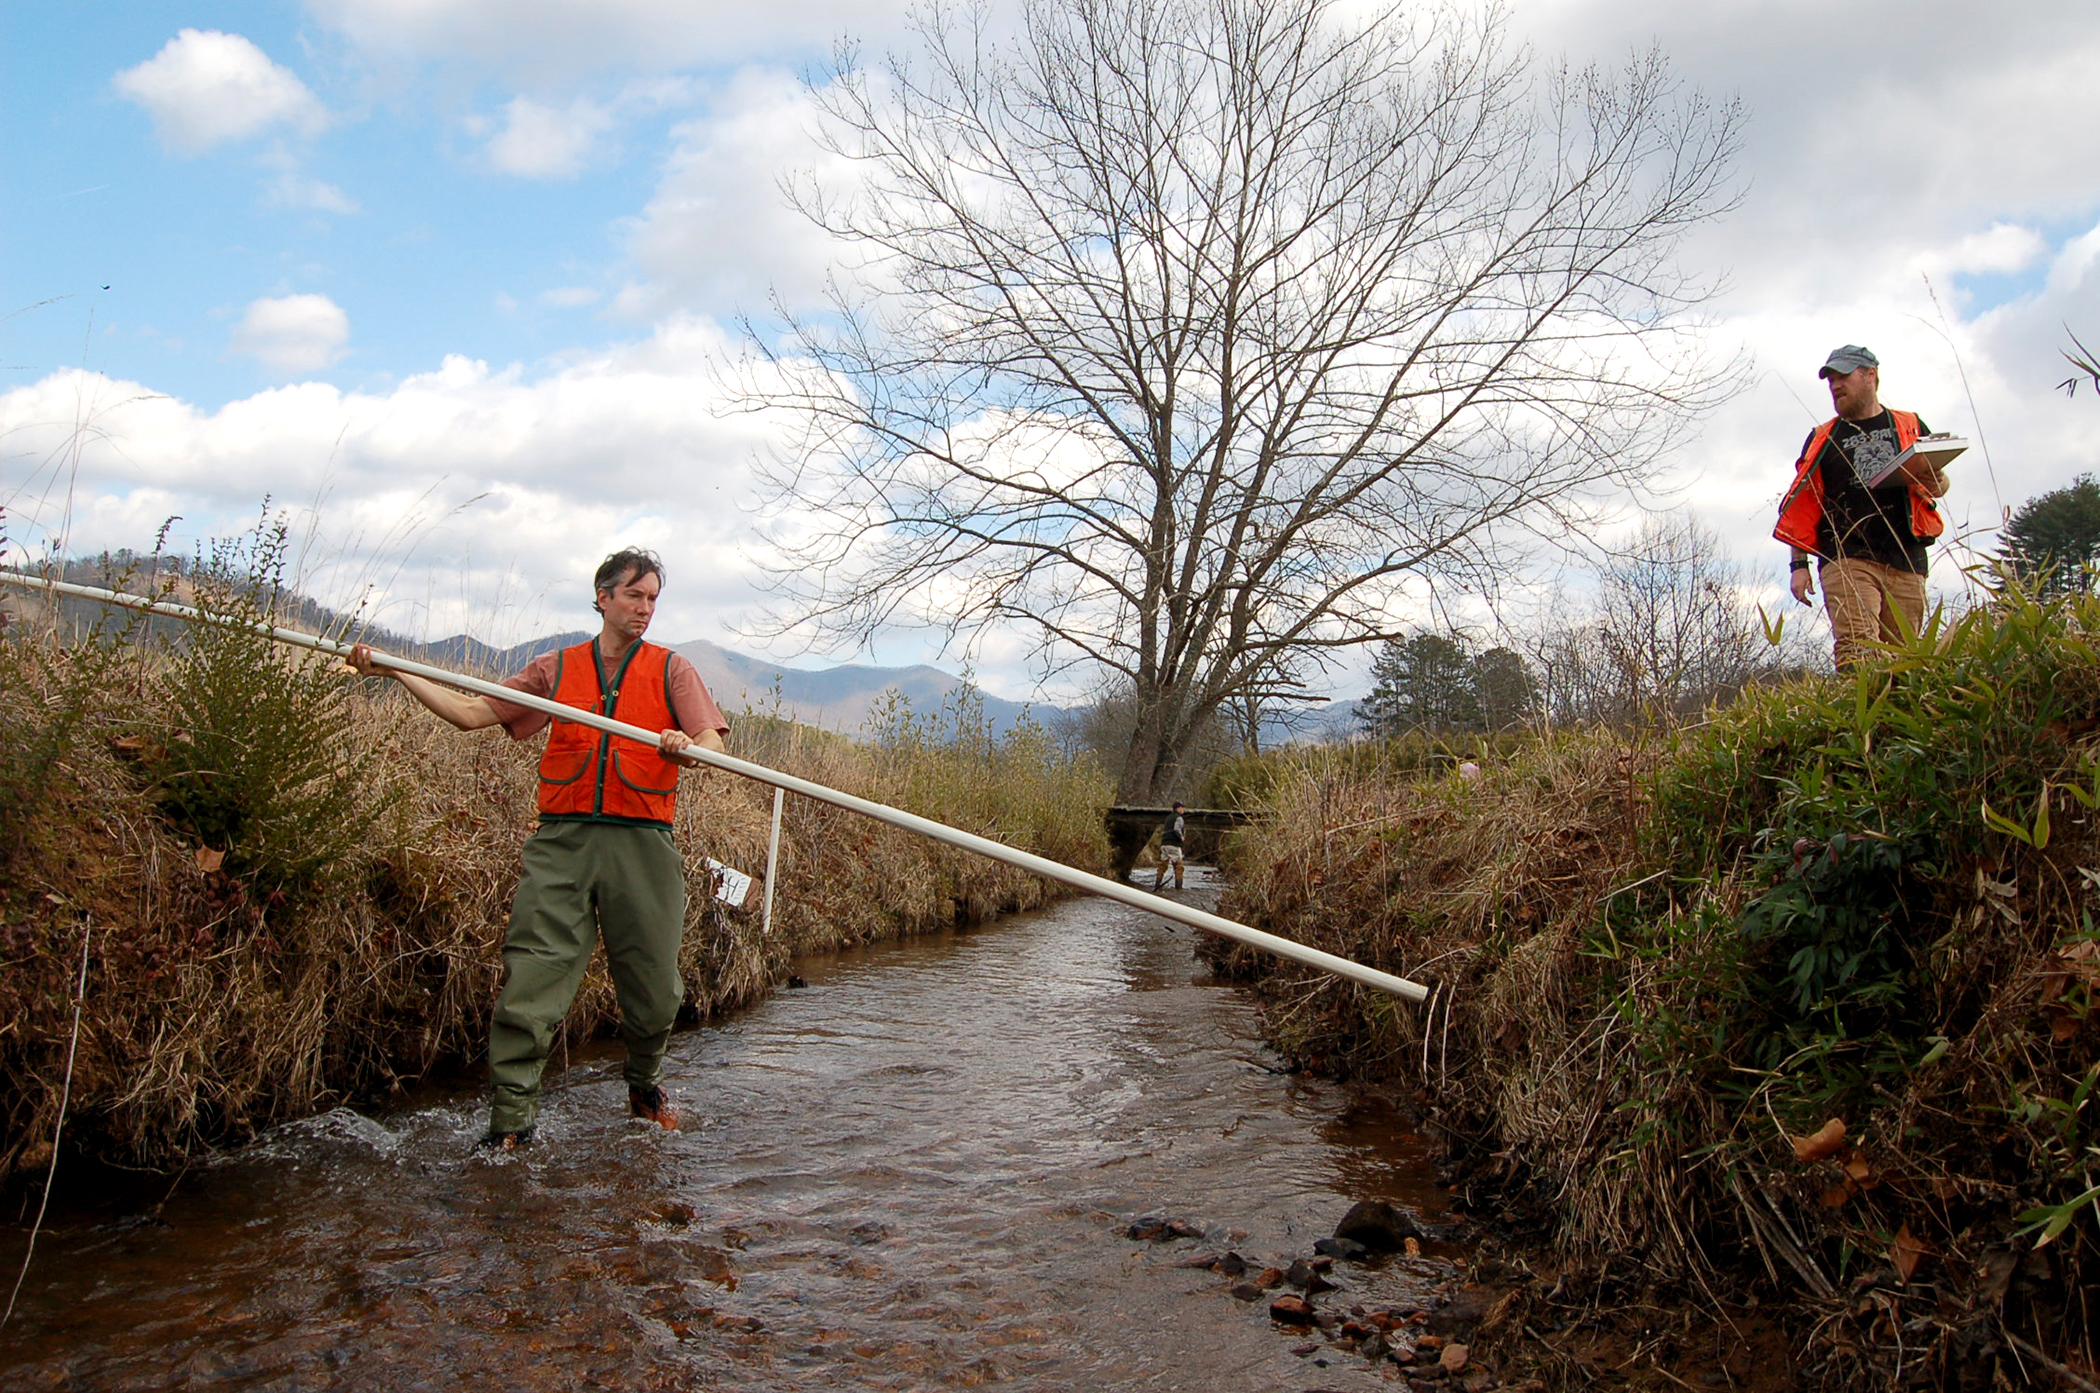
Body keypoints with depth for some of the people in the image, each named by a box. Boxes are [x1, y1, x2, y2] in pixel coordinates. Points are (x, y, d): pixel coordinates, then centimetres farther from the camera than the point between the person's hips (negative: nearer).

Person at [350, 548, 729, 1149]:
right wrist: (395, 671, 9)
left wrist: (685, 746, -26)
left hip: (642, 841, 0)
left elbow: (713, 742, -2)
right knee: (532, 975, -7)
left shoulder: (671, 670, 10)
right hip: (563, 837, 1)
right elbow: (472, 712, 14)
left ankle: (644, 1084, 32)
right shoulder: (555, 669, 15)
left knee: (654, 986, 5)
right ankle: (510, 1117, 3)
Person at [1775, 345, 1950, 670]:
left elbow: (1941, 484, 21)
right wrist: (1799, 564, 3)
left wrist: (1929, 478, -4)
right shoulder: (1824, 438, 17)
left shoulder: (1911, 426, 19)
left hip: (1906, 561, 2)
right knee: (1856, 651, -20)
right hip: (1846, 559, -1)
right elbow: (1802, 505, 13)